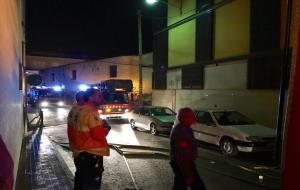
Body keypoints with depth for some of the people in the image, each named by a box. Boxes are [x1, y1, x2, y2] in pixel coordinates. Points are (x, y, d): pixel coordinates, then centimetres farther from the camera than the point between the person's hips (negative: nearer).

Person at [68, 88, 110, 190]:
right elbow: (99, 134, -26)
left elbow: (72, 133, 21)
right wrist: (106, 129, -8)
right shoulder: (90, 112, -19)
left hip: (80, 154, 11)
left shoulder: (80, 111, 14)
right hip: (91, 155, -11)